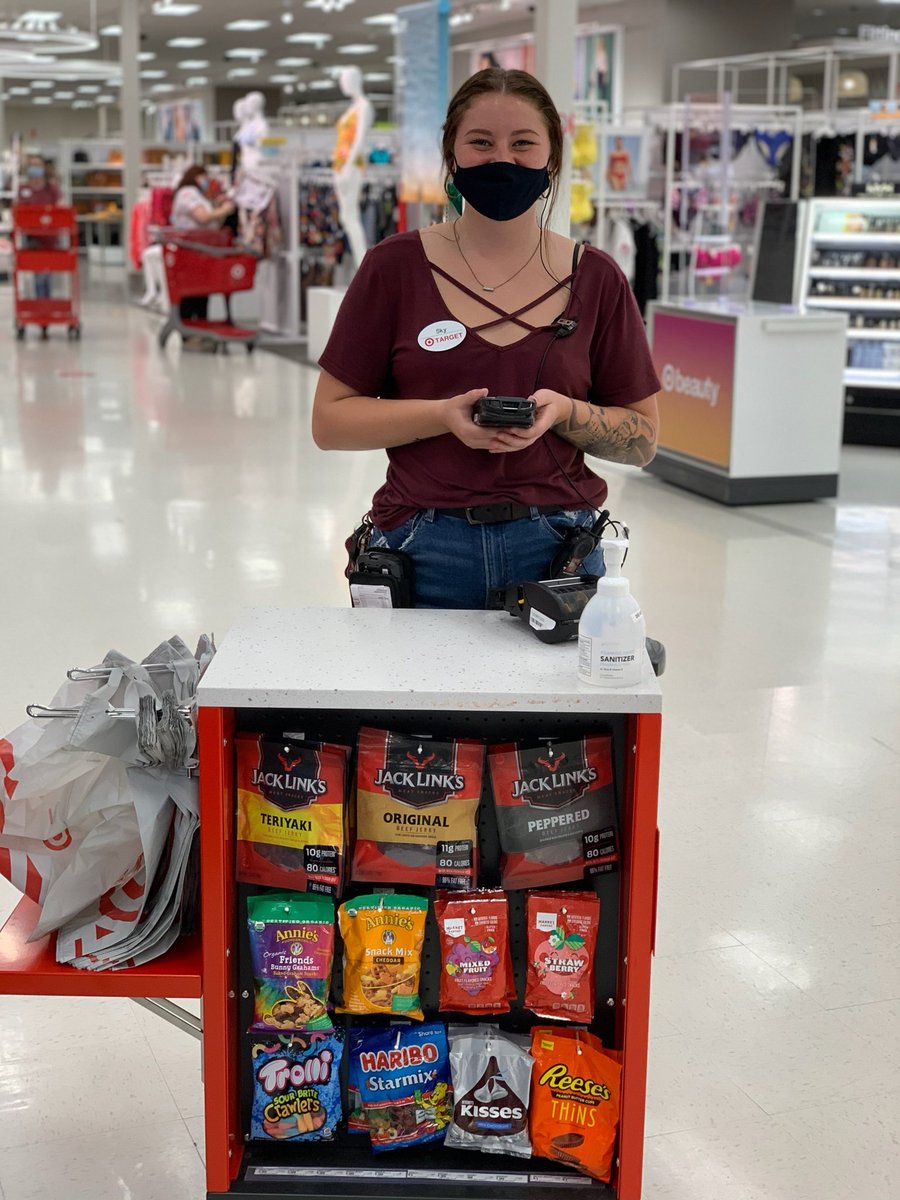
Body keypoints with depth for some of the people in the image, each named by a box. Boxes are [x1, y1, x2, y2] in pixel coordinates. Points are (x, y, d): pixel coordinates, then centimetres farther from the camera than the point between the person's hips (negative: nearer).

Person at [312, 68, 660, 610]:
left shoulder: (595, 278, 3)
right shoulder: (395, 267, 0)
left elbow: (644, 438, 7)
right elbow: (329, 421, 0)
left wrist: (565, 412, -13)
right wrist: (443, 415, -15)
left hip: (558, 550, 1)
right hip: (424, 554, -1)